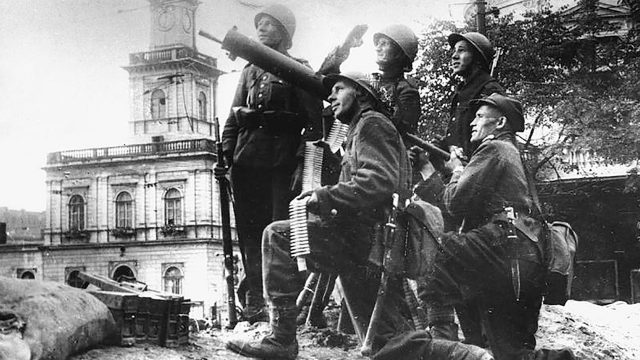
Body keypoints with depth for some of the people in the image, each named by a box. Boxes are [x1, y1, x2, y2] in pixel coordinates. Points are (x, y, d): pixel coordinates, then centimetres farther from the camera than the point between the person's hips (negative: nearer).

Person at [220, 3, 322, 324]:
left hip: (281, 163, -5)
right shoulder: (250, 71, 20)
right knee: (249, 230, 4)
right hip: (246, 162, 5)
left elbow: (315, 120, -4)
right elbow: (233, 116, 18)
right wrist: (226, 153, 6)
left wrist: (302, 159, -13)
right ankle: (253, 301, 11)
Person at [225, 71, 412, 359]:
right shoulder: (359, 130, 31)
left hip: (371, 236, -10)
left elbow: (380, 181, -19)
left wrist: (325, 197, -17)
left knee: (278, 236, -16)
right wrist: (327, 203, 8)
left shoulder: (372, 123, -2)